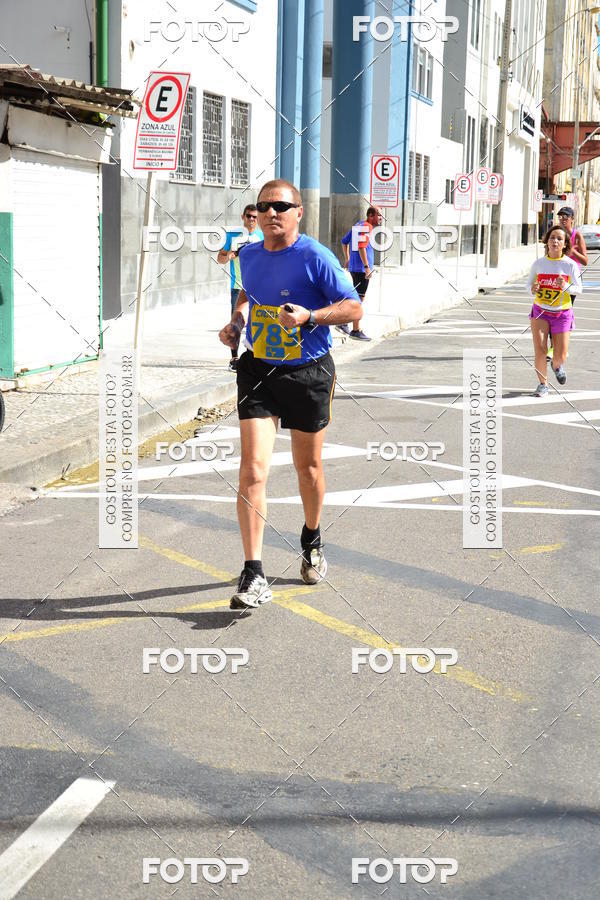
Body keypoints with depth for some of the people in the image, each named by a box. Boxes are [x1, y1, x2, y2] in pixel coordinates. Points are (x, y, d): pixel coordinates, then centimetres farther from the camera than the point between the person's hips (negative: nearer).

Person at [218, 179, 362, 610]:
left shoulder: (316, 257, -12)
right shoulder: (249, 255, 4)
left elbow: (353, 307, -12)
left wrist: (310, 317, -27)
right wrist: (236, 320, 7)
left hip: (309, 374, -3)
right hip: (257, 370, 3)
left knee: (308, 466, 15)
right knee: (253, 470, -11)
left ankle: (312, 541, 44)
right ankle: (254, 576, -11)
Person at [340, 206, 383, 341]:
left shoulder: (359, 225, 17)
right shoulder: (366, 227, -13)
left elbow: (344, 241, 25)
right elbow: (361, 247, -23)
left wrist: (347, 259, 29)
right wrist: (367, 266, -24)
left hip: (354, 267, 10)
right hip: (361, 268, -10)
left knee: (357, 297, 18)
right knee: (359, 299, -6)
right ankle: (356, 331, -3)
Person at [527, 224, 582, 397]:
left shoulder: (570, 265, -9)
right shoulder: (539, 263, -3)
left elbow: (579, 289, -9)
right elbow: (529, 282, 10)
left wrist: (566, 286, -28)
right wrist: (532, 289, -13)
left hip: (562, 313, -1)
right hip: (540, 311, 1)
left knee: (561, 355, 3)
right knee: (539, 349, -11)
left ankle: (557, 366, 41)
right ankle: (542, 384, 7)